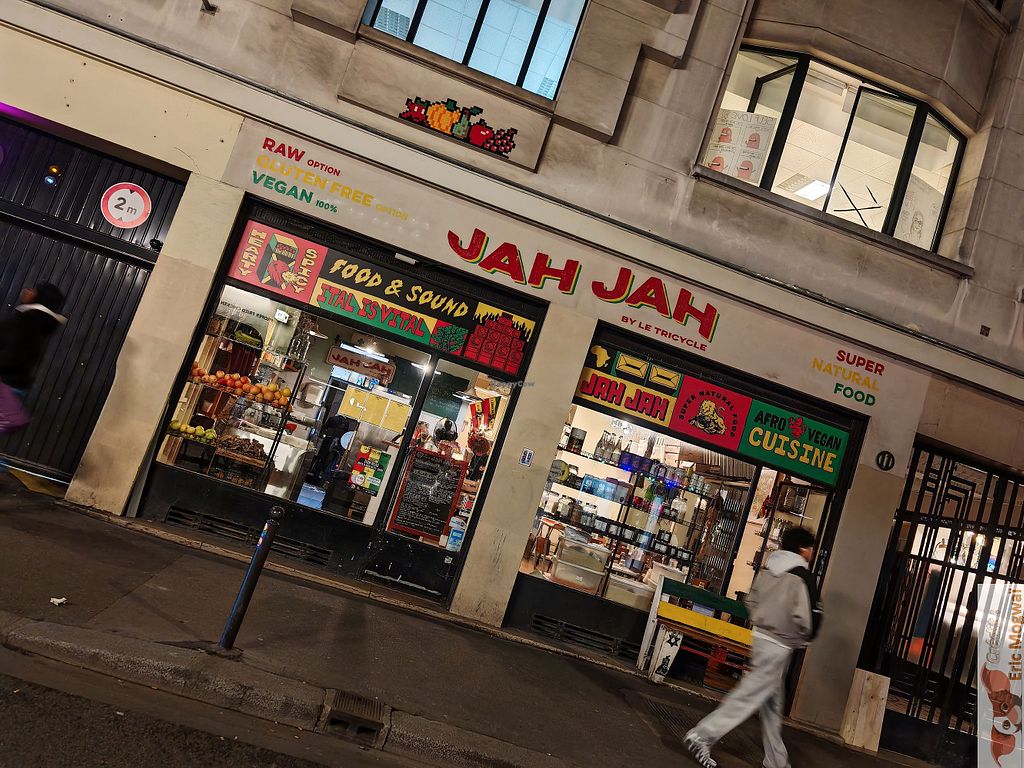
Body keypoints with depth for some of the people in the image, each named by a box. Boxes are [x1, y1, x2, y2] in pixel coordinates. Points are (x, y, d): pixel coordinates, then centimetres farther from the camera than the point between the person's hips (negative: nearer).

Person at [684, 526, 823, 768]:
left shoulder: (768, 568, 6)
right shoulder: (802, 576, -14)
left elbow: (751, 601, 12)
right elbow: (807, 616, -20)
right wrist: (805, 638, -1)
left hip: (761, 637, 8)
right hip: (779, 646, -8)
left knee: (772, 704, 17)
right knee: (748, 696, -2)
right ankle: (701, 737, -3)